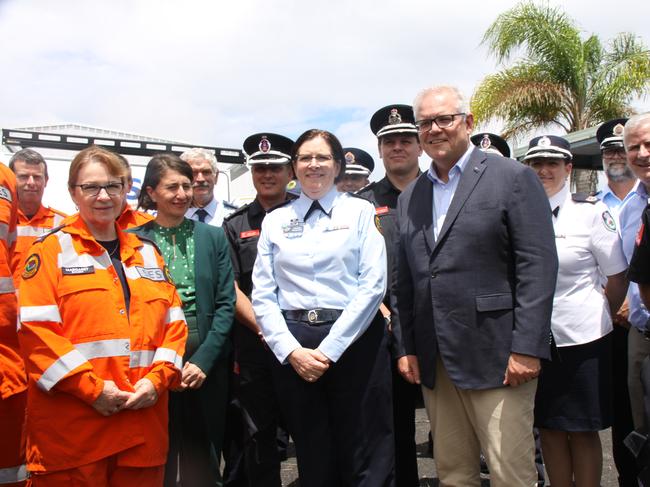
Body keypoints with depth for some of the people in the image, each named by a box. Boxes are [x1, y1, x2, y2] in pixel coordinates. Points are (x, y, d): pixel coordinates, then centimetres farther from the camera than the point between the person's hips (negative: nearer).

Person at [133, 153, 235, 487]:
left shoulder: (213, 237, 5)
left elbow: (226, 303, 1)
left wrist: (203, 360, -8)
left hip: (207, 362, 2)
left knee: (203, 457, 9)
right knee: (159, 455, 8)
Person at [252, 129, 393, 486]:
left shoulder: (360, 211, 3)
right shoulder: (275, 221, 10)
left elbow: (373, 284, -7)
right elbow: (262, 295, 5)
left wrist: (328, 349, -12)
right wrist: (291, 350, -8)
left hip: (353, 341, -2)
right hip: (292, 349, 2)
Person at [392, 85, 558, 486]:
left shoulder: (514, 178, -3)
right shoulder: (410, 196, 14)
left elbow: (538, 266, -9)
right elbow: (404, 280, 14)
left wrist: (527, 348, -15)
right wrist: (406, 347, 9)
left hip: (496, 357, -5)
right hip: (434, 363, 5)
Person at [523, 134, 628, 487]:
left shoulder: (590, 211, -5)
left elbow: (618, 276, 0)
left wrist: (602, 319, 7)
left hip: (583, 339, -3)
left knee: (583, 429, 8)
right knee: (549, 427, 14)